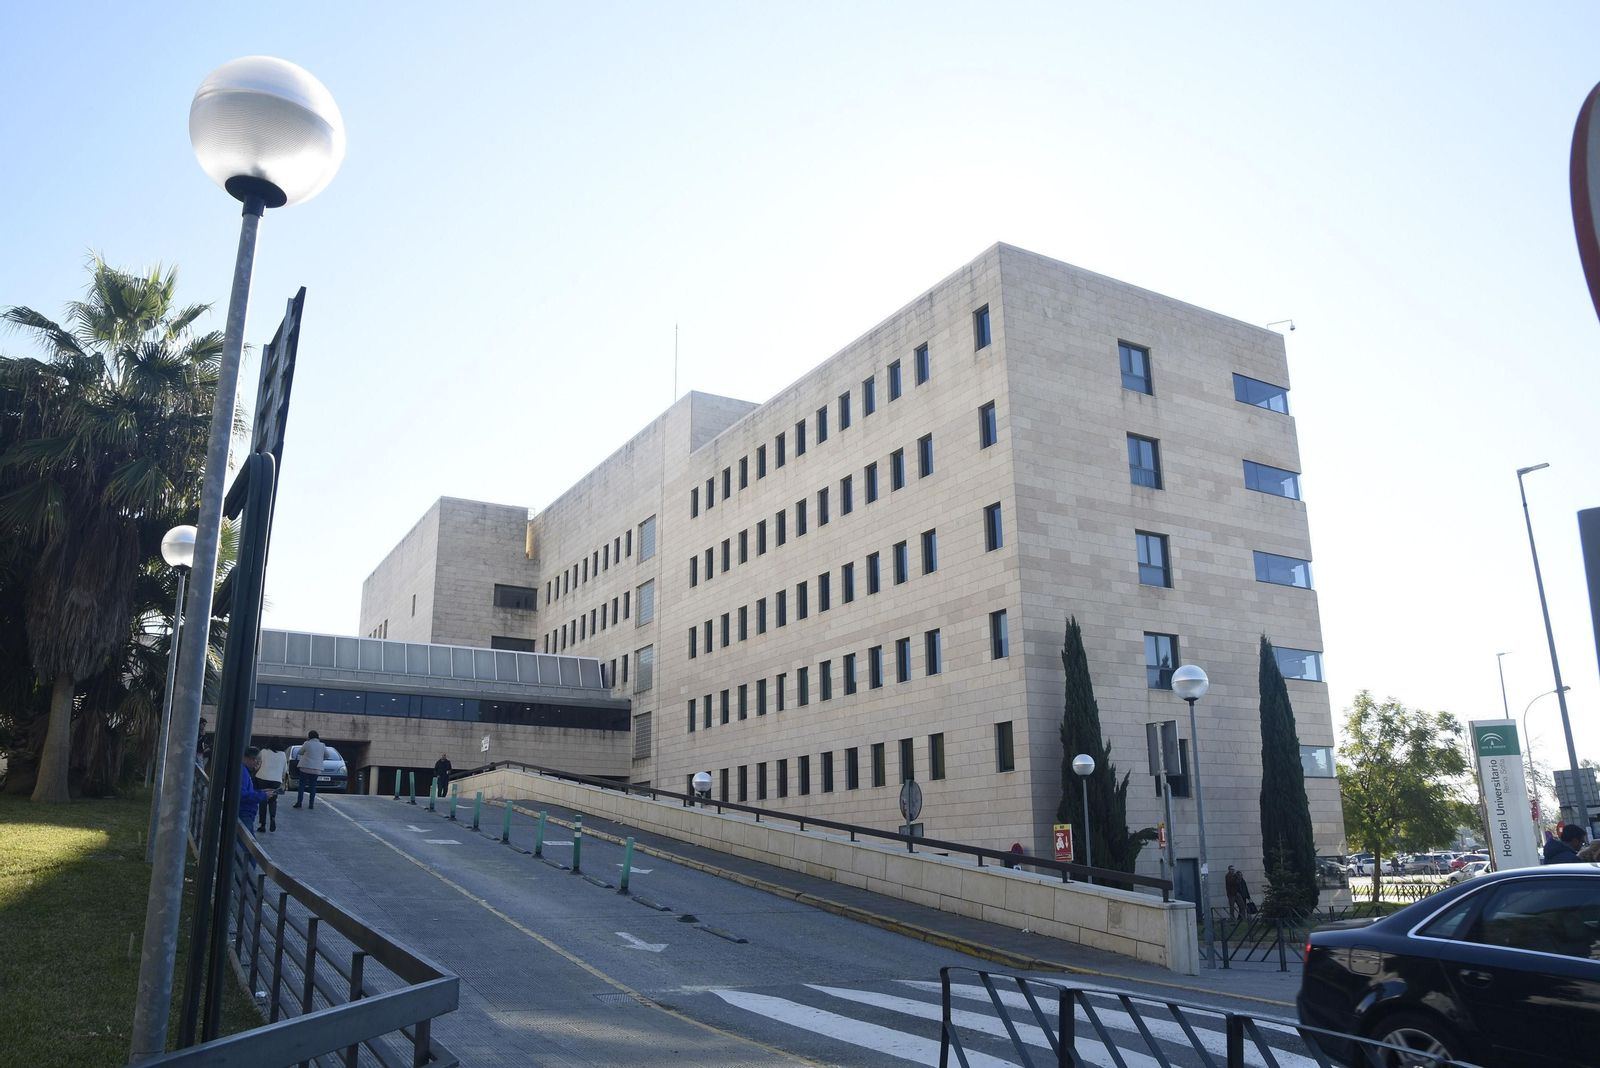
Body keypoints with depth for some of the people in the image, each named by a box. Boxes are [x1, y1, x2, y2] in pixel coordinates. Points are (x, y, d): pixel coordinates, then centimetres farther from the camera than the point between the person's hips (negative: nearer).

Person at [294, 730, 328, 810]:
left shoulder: (307, 744, -7)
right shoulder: (322, 745, 4)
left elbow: (300, 752, 7)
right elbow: (327, 755, 14)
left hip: (305, 767, -3)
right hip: (316, 769, 3)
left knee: (302, 785, 4)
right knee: (313, 786, 8)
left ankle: (299, 802, -2)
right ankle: (311, 804, 3)